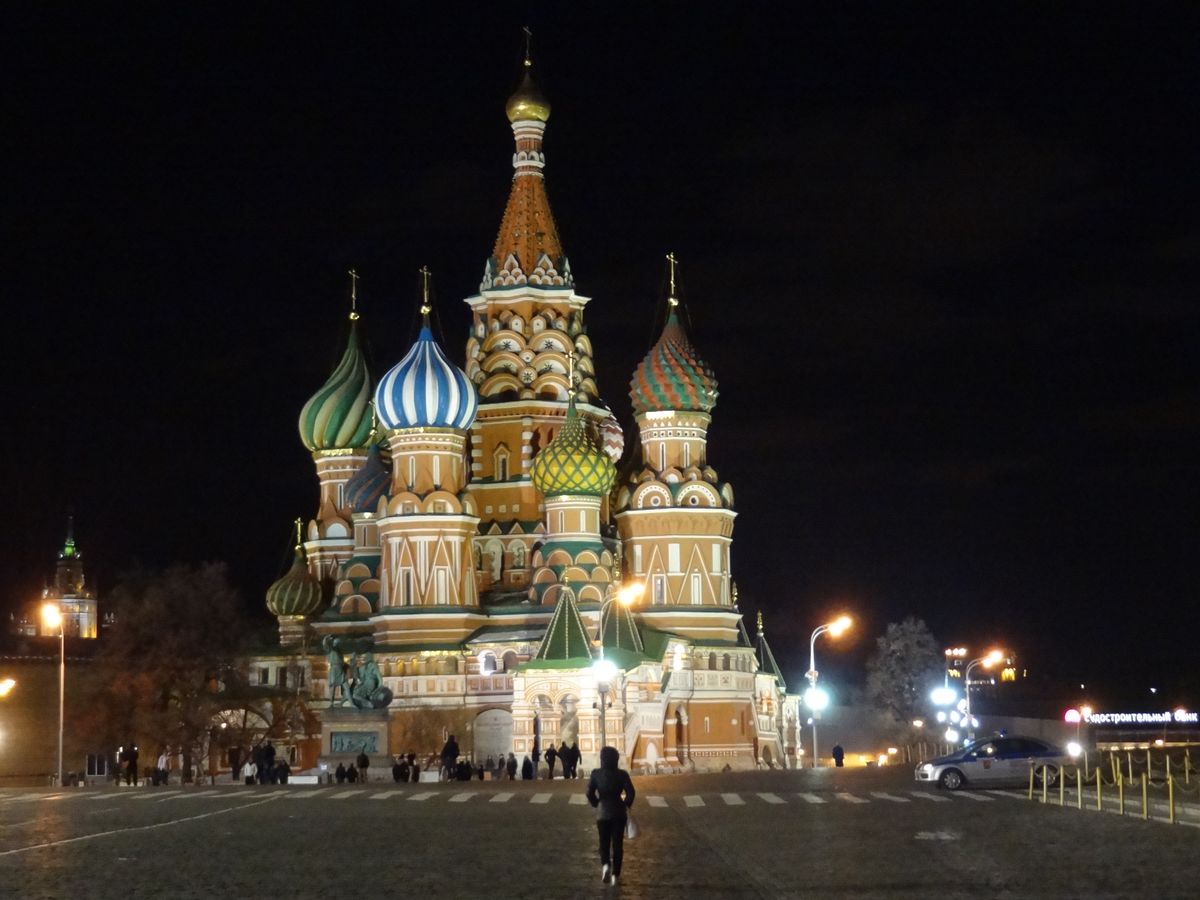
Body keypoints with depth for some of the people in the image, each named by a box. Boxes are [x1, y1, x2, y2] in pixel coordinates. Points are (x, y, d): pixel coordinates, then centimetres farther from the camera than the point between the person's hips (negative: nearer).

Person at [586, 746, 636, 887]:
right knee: (617, 844, 10)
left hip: (602, 813, 0)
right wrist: (626, 804, 4)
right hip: (618, 813, 0)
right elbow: (631, 793, -14)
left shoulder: (596, 774, -8)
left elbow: (589, 793, -10)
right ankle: (615, 874, 8)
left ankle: (605, 865, -14)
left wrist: (596, 804, 8)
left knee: (604, 843, 13)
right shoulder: (622, 774, -9)